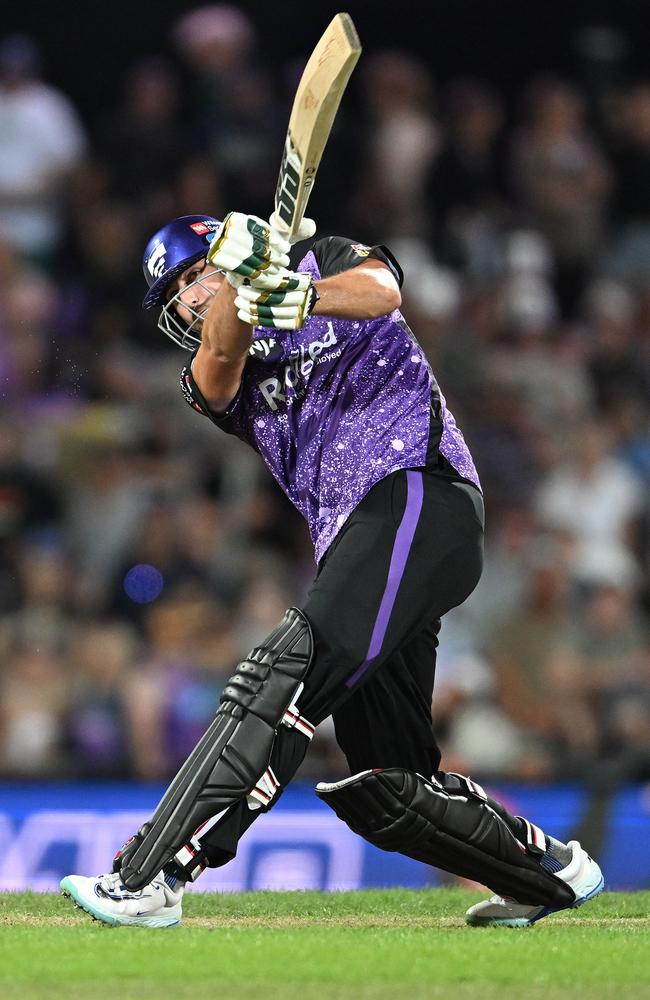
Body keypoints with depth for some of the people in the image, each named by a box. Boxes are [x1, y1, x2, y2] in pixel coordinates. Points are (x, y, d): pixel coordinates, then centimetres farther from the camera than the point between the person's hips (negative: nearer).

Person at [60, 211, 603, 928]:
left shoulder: (319, 260, 16)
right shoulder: (214, 377, 24)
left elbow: (379, 289, -9)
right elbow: (221, 353, -2)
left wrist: (301, 298, -30)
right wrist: (242, 281, -23)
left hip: (416, 496, -8)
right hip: (352, 544, 8)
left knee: (282, 673, -26)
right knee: (380, 793, 6)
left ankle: (149, 879, -35)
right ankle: (550, 869, 27)